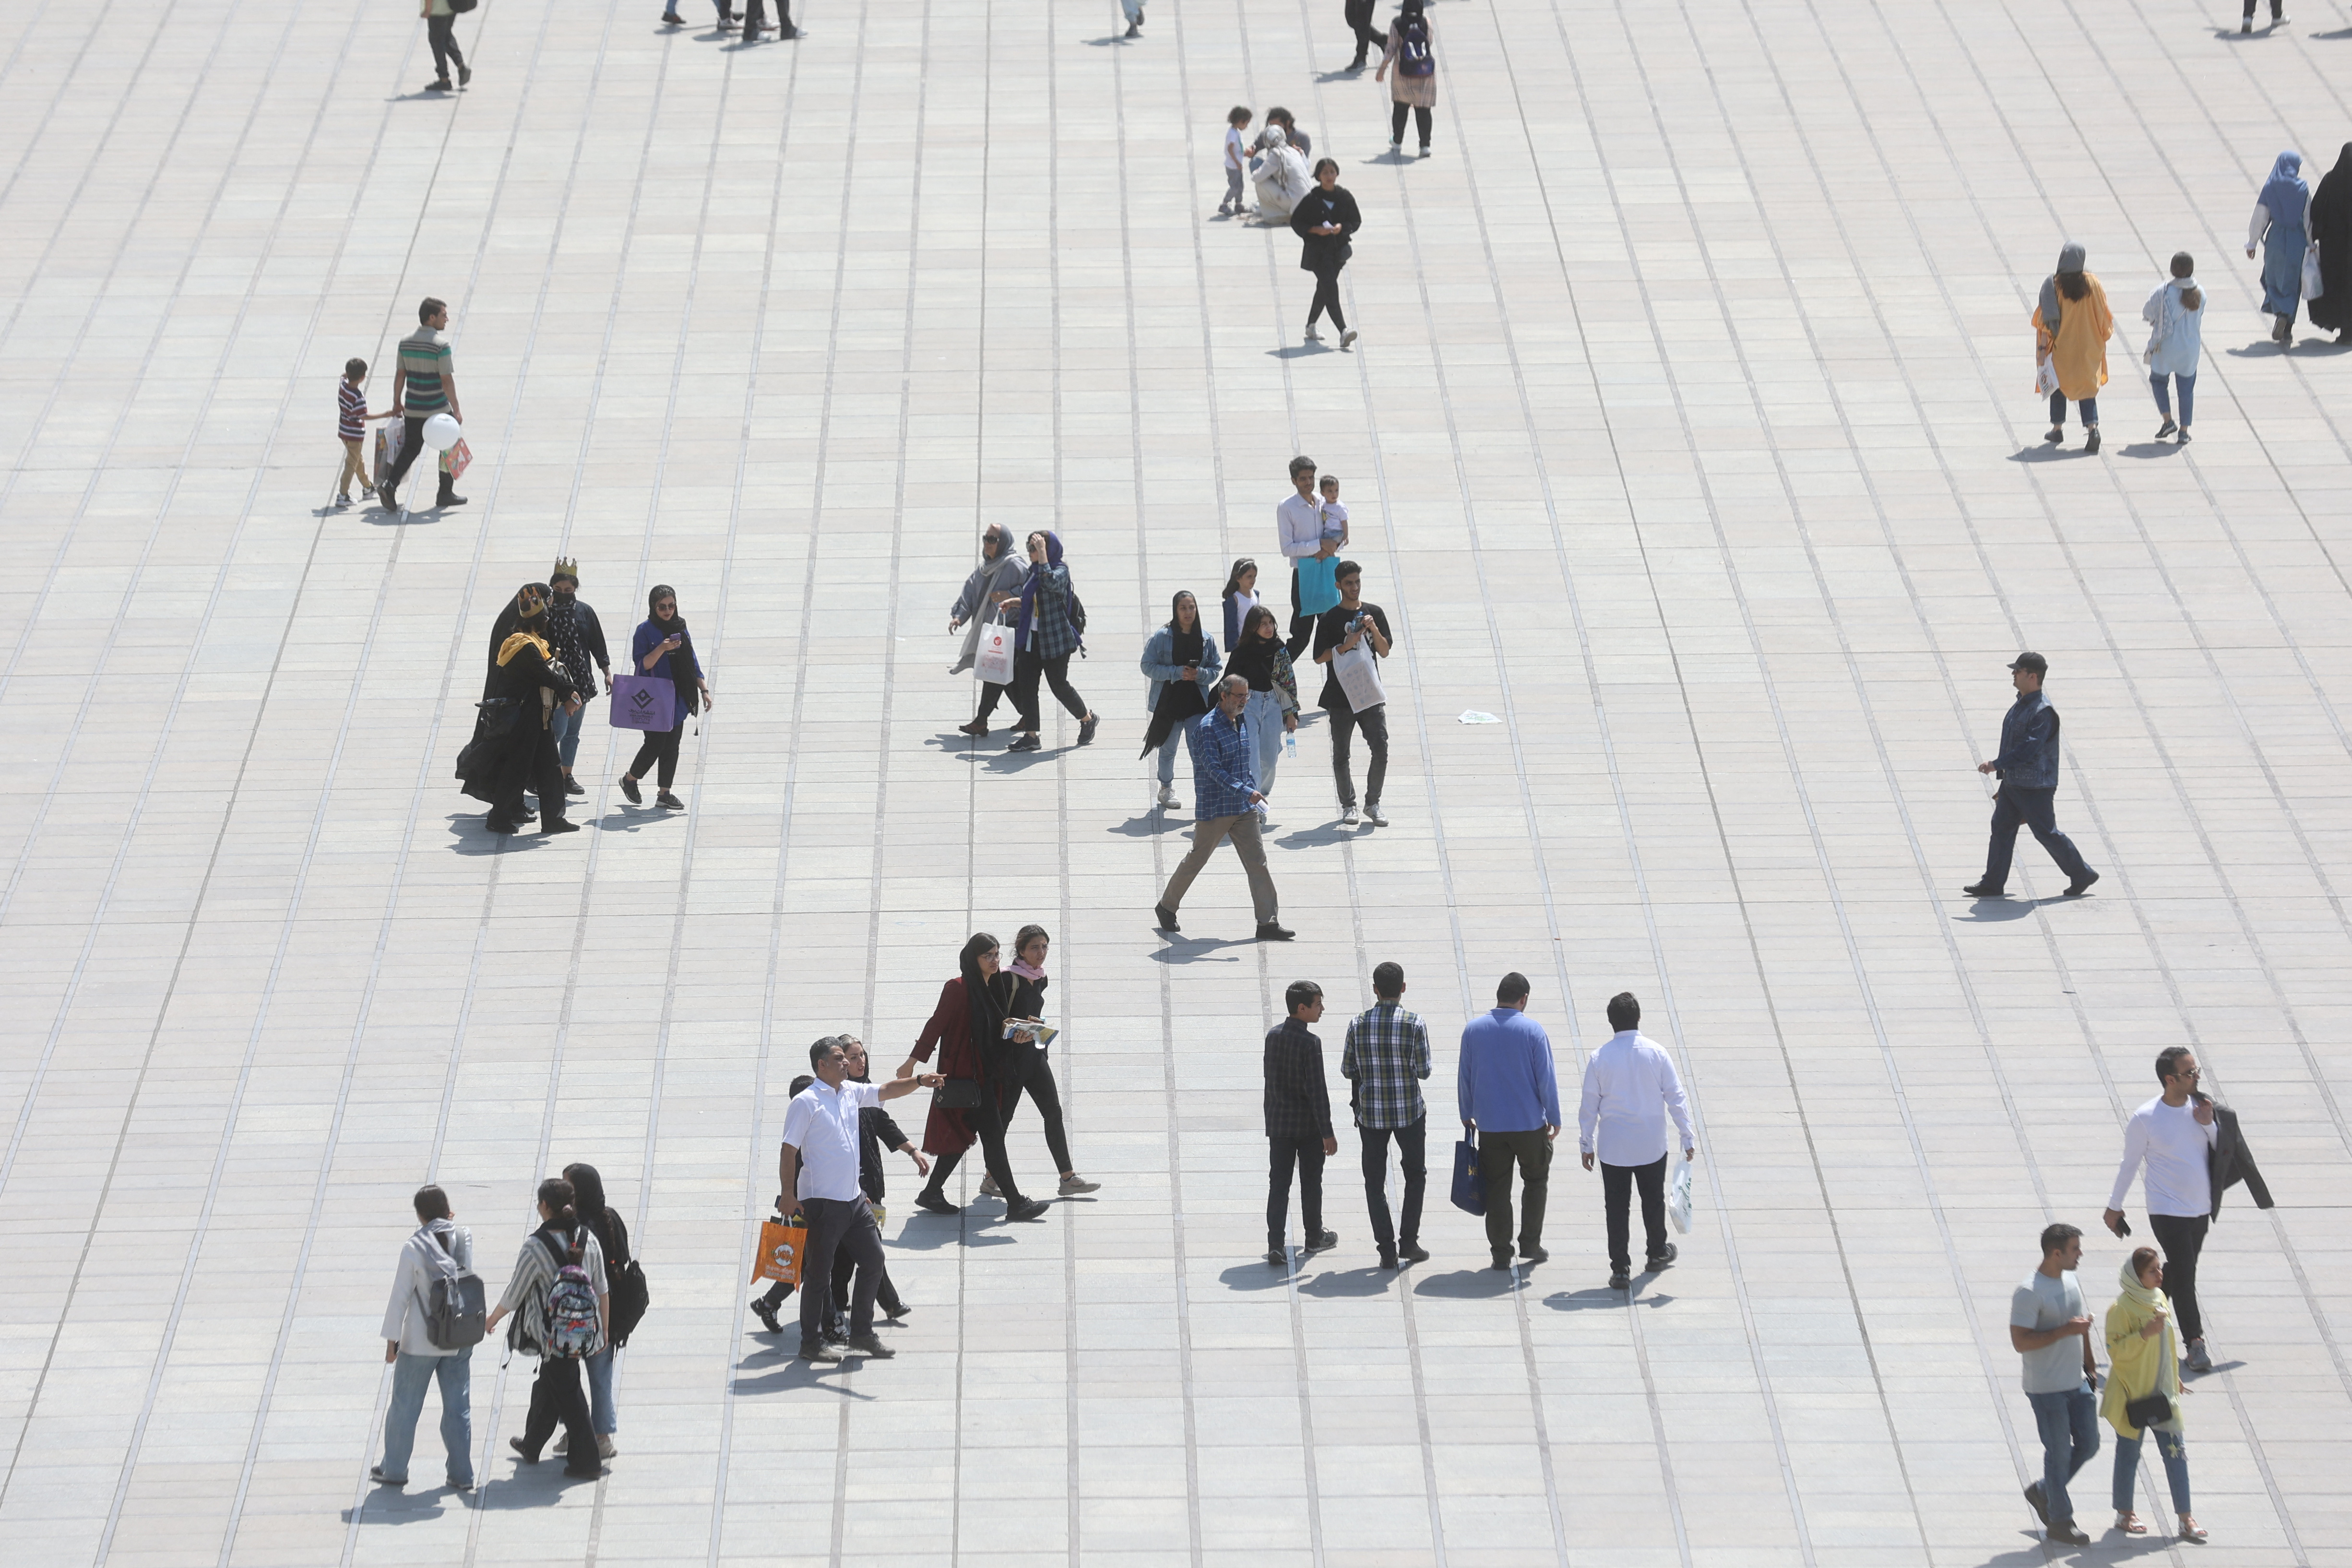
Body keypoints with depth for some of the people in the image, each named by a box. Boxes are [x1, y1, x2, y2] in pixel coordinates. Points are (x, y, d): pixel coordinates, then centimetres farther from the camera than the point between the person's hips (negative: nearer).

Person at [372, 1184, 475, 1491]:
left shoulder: (413, 1248, -15)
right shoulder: (465, 1240, -5)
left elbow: (400, 1296, -12)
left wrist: (391, 1339, -4)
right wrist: (449, 1223, 7)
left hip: (420, 1342, -3)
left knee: (404, 1406, 12)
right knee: (458, 1406, 12)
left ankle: (395, 1469, 21)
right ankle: (462, 1474, 14)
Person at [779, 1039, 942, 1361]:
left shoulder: (851, 1093, 10)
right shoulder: (806, 1102, -11)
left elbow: (887, 1090, 19)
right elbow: (789, 1150, -12)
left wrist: (919, 1080, 1)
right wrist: (788, 1196, -16)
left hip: (854, 1198, 8)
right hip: (822, 1202, -8)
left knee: (873, 1259, 10)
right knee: (819, 1273, 0)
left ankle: (862, 1333, 20)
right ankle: (811, 1343, 9)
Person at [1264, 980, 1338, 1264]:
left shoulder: (1273, 1036, 1)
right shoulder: (1310, 1043, -18)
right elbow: (1317, 1091, -18)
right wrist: (1327, 1133, -14)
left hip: (1278, 1123, 5)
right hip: (1308, 1124, -5)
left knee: (1278, 1183, 3)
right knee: (1311, 1182, 13)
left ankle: (1275, 1245, -4)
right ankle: (1313, 1238, 27)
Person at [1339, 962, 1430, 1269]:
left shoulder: (1358, 1023, -5)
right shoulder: (1414, 1024, -11)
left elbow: (1347, 1070, 0)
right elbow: (1423, 1071, -9)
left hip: (1370, 1113, 1)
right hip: (1409, 1111, -1)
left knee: (1374, 1181, 9)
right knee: (1415, 1174, 17)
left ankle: (1386, 1249, 5)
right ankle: (1409, 1242, 11)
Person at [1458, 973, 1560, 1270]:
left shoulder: (1473, 1030, -2)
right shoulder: (1533, 1031, -11)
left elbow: (1464, 1077, 5)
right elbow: (1546, 1079, -8)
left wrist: (1466, 1116, 17)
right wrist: (1554, 1119, 3)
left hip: (1489, 1124, 2)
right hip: (1530, 1123, -2)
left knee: (1497, 1187, 9)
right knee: (1536, 1181, 17)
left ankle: (1500, 1252, 9)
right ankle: (1530, 1243, 15)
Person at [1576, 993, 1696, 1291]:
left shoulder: (1600, 1058, -9)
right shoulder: (1656, 1053, -9)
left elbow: (1589, 1105, -3)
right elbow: (1675, 1097, -5)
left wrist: (1586, 1144, 7)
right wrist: (1687, 1138, 3)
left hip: (1613, 1146, -1)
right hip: (1652, 1144, 1)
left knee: (1617, 1207, 5)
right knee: (1653, 1200, 21)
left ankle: (1620, 1269, 4)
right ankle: (1657, 1253, 38)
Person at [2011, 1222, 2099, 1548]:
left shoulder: (2072, 1282, 8)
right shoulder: (2029, 1293, -19)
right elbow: (2020, 1342, -23)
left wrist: (2090, 1366, 22)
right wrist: (2066, 1330, -26)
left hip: (2078, 1384, 8)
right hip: (2047, 1389, -8)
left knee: (2089, 1444, 12)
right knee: (2059, 1453, 1)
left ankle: (2042, 1492, 31)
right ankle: (2060, 1523, 13)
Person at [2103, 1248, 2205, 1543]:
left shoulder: (2160, 1300, 7)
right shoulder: (2122, 1308, -15)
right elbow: (2116, 1351, -19)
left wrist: (2175, 1382, 22)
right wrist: (2144, 1334, -31)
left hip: (2162, 1392, 6)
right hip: (2132, 1393, -6)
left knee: (2175, 1452, 1)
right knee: (2129, 1453, 7)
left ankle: (2186, 1519, 3)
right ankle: (2124, 1515, 21)